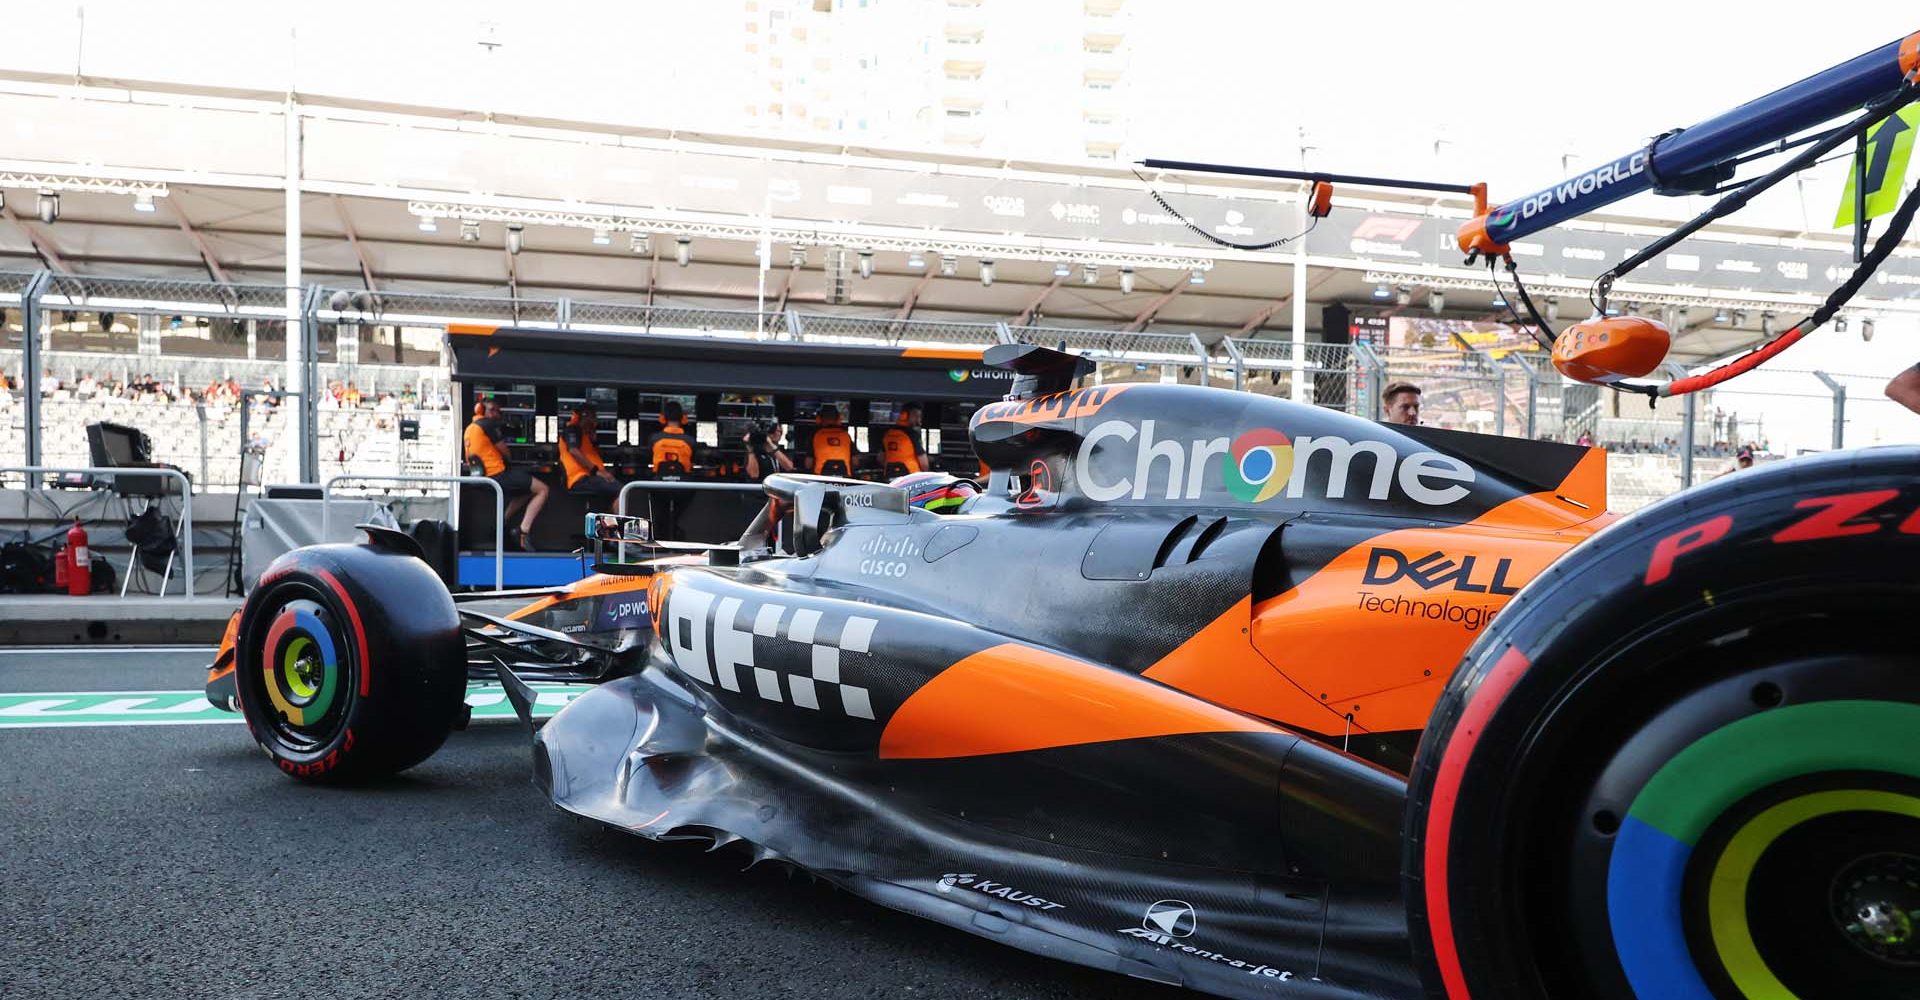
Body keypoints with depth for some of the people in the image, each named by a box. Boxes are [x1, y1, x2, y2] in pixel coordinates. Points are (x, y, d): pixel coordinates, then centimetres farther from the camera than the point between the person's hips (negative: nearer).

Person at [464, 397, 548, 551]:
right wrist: (506, 458, 19)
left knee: (527, 490, 27)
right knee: (542, 490, -7)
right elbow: (504, 451, -2)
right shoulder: (488, 423, -9)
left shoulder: (469, 427, 17)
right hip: (497, 474, -10)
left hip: (483, 477, 10)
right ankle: (523, 532, -16)